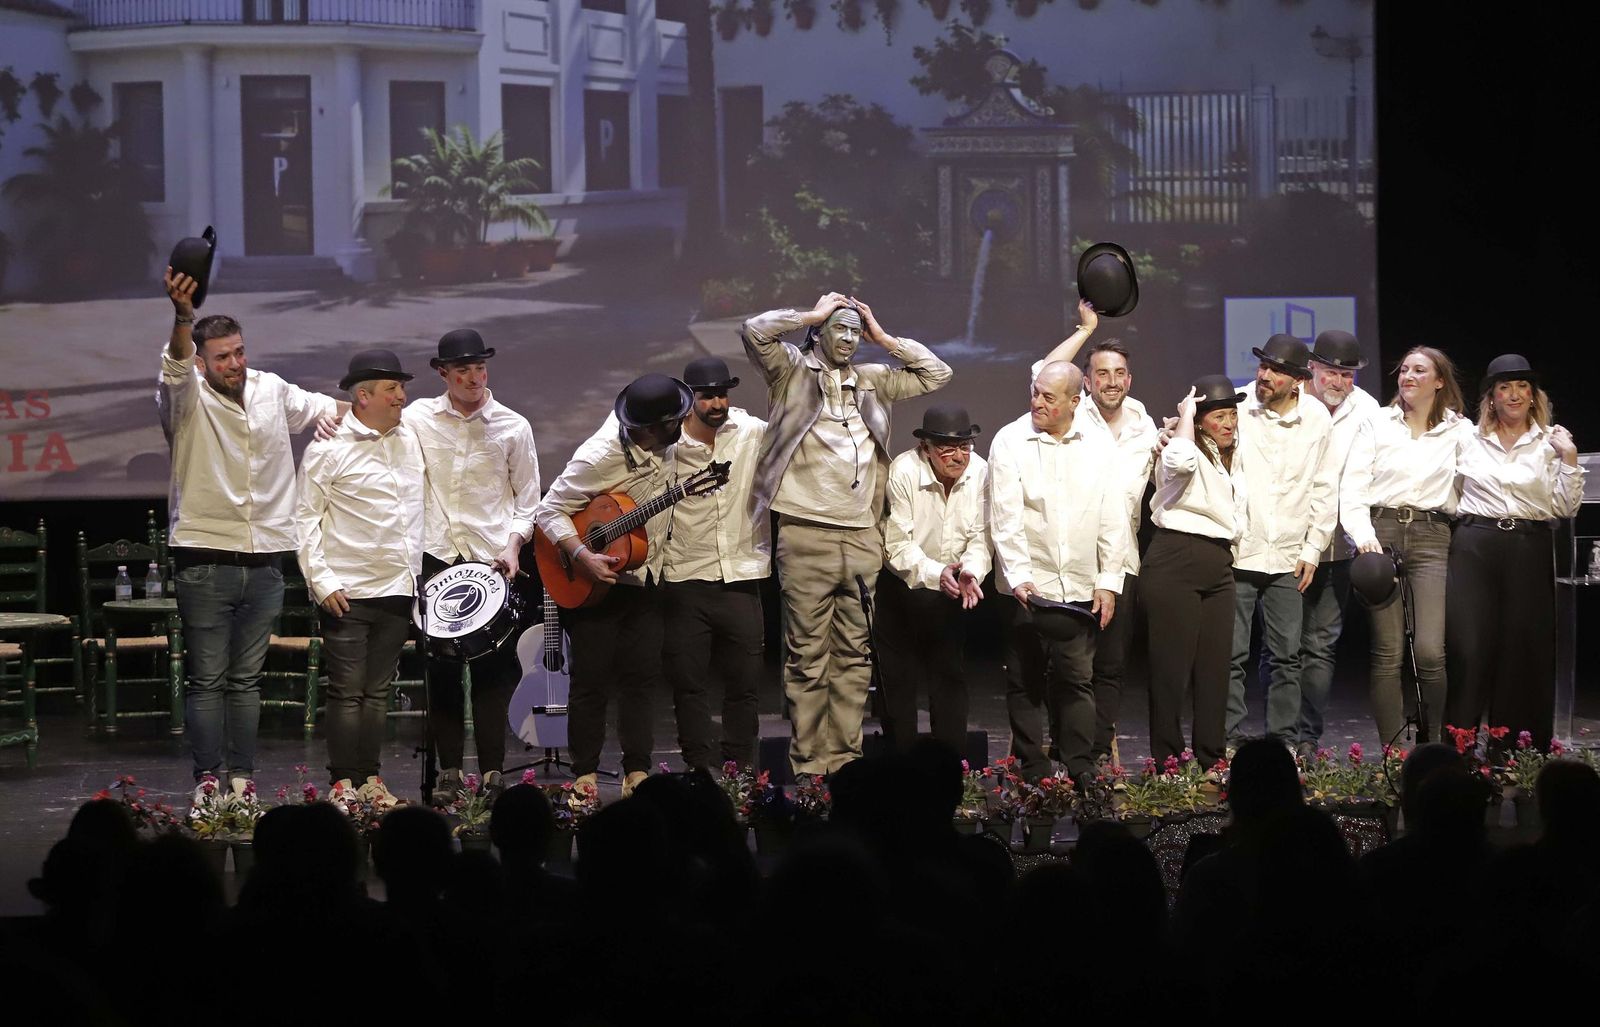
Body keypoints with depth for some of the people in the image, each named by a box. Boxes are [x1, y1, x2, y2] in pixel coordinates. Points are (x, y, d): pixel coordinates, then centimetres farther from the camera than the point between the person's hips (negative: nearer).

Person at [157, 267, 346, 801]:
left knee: (246, 679, 10)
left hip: (264, 562, 4)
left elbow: (327, 408, 26)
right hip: (205, 561, -4)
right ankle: (207, 783, 0)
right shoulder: (187, 399, -6)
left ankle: (241, 779, 15)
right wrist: (183, 315, -48)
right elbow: (177, 366, -29)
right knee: (207, 681, -3)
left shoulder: (273, 391, 9)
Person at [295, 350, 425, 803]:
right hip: (346, 592, -5)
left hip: (397, 590, 5)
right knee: (347, 692, -4)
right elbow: (305, 517, -5)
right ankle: (342, 783, 1)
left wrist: (417, 573, 13)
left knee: (378, 691, 10)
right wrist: (322, 581, -11)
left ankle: (371, 779, 16)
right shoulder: (329, 449, -7)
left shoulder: (410, 440, 11)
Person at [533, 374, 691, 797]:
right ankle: (585, 774, 7)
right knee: (592, 677, -1)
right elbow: (549, 510, -18)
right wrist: (582, 556, -28)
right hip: (594, 582, -6)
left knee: (643, 674, 4)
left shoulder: (665, 444, -4)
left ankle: (637, 771, 9)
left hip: (643, 577, 6)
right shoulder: (600, 456, -25)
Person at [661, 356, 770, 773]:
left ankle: (740, 769, 14)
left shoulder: (753, 433, 2)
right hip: (685, 583, -1)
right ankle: (702, 771, 8)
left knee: (743, 683, 5)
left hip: (741, 578, 1)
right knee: (688, 683, 1)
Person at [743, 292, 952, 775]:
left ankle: (845, 755, 9)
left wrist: (883, 337, 16)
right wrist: (814, 314, 1)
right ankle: (808, 761, -2)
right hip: (806, 535, -5)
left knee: (855, 654, 5)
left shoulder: (872, 381, 20)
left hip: (862, 538, 5)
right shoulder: (792, 370, 6)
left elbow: (936, 373, 21)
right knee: (807, 654, -4)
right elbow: (756, 330, -10)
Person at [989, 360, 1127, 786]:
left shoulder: (1099, 447, 6)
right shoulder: (1010, 441, -2)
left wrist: (1108, 582, 3)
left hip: (1079, 590, 1)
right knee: (1025, 683, 3)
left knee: (1077, 680, 0)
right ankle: (1032, 774, 9)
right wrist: (1019, 576, -16)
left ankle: (1080, 774, 4)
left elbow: (1113, 520, 8)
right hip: (1026, 587, -1)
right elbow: (1006, 516, -7)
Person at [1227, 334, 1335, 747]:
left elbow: (1324, 489, 9)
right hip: (1236, 554, -2)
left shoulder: (1317, 420, 3)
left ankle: (1284, 743, 14)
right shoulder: (1238, 410, -5)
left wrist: (1312, 549, 6)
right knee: (1231, 655, -3)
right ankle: (1229, 744, 2)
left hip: (1288, 559, 2)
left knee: (1286, 657, 6)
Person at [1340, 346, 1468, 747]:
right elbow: (1352, 487, 4)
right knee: (1387, 652, -3)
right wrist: (1364, 536, -8)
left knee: (1430, 652, -13)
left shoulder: (1461, 431, 11)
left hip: (1432, 537, 0)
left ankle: (1433, 748, 3)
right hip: (1380, 531, 0)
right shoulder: (1376, 424, 9)